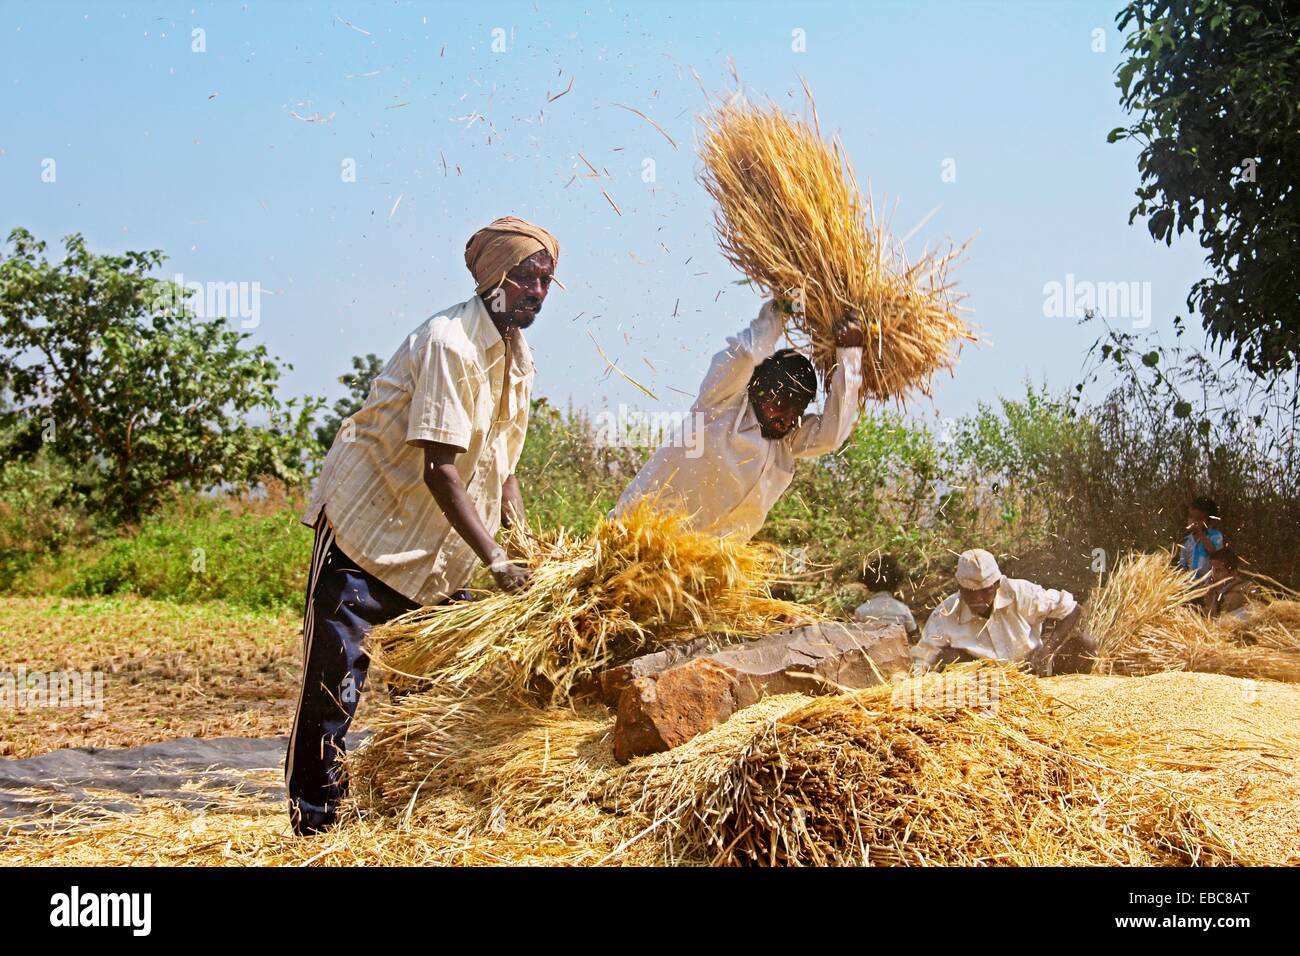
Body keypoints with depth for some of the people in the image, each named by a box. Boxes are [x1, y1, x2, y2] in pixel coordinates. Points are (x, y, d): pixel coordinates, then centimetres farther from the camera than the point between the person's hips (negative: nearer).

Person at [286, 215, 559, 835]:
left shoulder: (518, 357, 7)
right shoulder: (449, 342, -20)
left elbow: (500, 466, 13)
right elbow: (438, 468, -25)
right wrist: (495, 561, -26)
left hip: (434, 547, 9)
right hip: (365, 525, -9)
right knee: (335, 679, -9)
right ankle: (313, 824, -1)